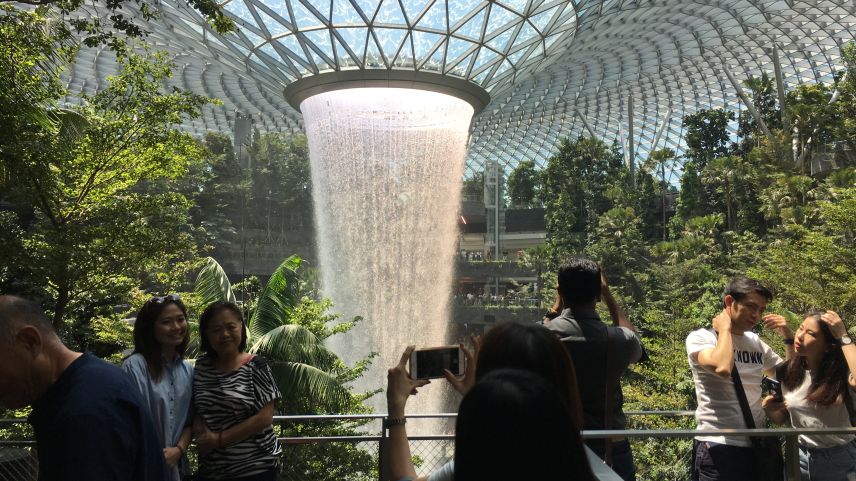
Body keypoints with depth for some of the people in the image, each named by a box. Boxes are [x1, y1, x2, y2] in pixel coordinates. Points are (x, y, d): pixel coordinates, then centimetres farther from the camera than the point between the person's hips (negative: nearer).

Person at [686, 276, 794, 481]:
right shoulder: (700, 337, -8)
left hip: (757, 445, 6)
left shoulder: (756, 342, 10)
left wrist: (788, 338, 5)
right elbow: (722, 368, -29)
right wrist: (724, 328, -13)